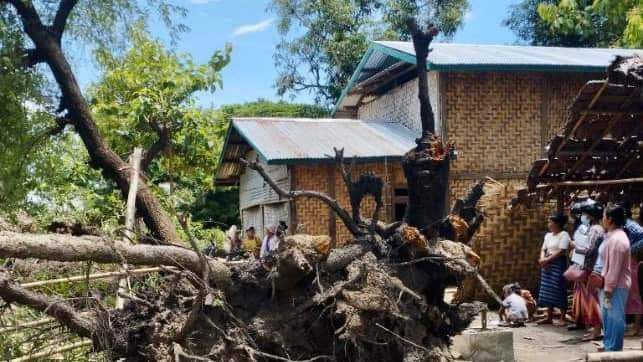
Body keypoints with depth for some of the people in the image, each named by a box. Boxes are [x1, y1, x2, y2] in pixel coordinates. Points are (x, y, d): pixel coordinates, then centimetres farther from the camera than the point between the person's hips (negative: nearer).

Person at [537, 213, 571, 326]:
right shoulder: (548, 235, 16)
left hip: (558, 264, -8)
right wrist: (542, 259, -7)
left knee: (559, 290, -7)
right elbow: (543, 249, 14)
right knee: (548, 291, 8)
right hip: (547, 265, 8)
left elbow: (561, 251, -17)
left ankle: (562, 318, -1)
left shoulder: (564, 235, -9)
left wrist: (547, 259, -17)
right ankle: (549, 317, 13)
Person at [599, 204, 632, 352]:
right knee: (608, 317, 18)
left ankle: (614, 349, 5)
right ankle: (608, 345, 29)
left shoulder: (617, 239, -22)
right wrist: (603, 278, 18)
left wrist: (608, 289, -20)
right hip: (610, 284, 11)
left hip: (616, 287, -11)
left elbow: (615, 268, -22)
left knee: (615, 318, -2)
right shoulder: (613, 236, 11)